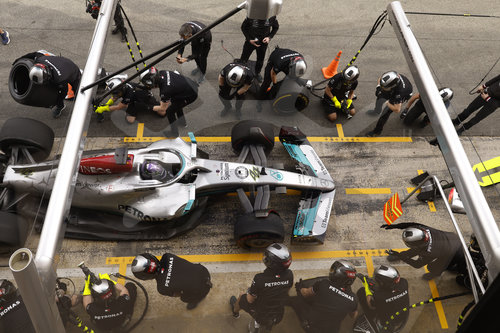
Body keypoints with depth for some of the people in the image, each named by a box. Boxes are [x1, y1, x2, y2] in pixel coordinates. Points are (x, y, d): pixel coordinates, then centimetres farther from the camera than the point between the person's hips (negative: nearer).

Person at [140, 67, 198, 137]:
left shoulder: (165, 91, -27)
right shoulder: (161, 73, -9)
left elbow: (163, 109, -10)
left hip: (191, 94, -8)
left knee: (169, 111, 2)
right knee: (175, 101, 29)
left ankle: (174, 132, 19)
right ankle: (182, 121, 46)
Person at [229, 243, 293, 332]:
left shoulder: (259, 279, -36)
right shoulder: (289, 275, -24)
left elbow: (250, 300, -19)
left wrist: (249, 292, 3)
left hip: (260, 314, -3)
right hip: (279, 317, 3)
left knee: (242, 297, 24)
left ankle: (235, 312, 59)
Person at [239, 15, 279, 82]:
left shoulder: (271, 17, -22)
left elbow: (276, 27, -1)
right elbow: (243, 27, -11)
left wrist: (269, 37, -16)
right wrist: (249, 39, -20)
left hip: (263, 42, 2)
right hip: (251, 41, -2)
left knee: (260, 60, 21)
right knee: (244, 58, 11)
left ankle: (257, 73, 49)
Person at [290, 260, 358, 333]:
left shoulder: (323, 284, -20)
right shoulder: (353, 299, -12)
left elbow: (306, 293, 0)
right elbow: (354, 315, 11)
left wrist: (300, 288, 23)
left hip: (311, 326, -4)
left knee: (295, 299, 10)